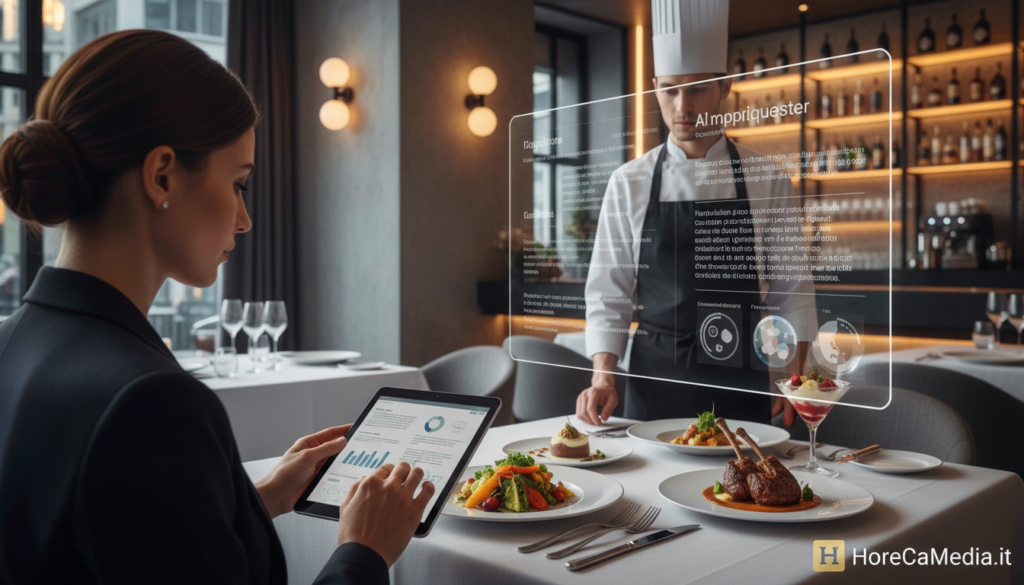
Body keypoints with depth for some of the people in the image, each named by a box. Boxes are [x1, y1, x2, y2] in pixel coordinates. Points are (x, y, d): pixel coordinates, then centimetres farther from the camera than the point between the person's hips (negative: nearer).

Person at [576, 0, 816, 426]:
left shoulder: (766, 180, 0)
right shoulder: (629, 184, 0)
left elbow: (791, 290, 3)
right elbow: (608, 295, 1)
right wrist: (602, 377, -12)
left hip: (740, 379, 0)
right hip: (654, 380, 0)